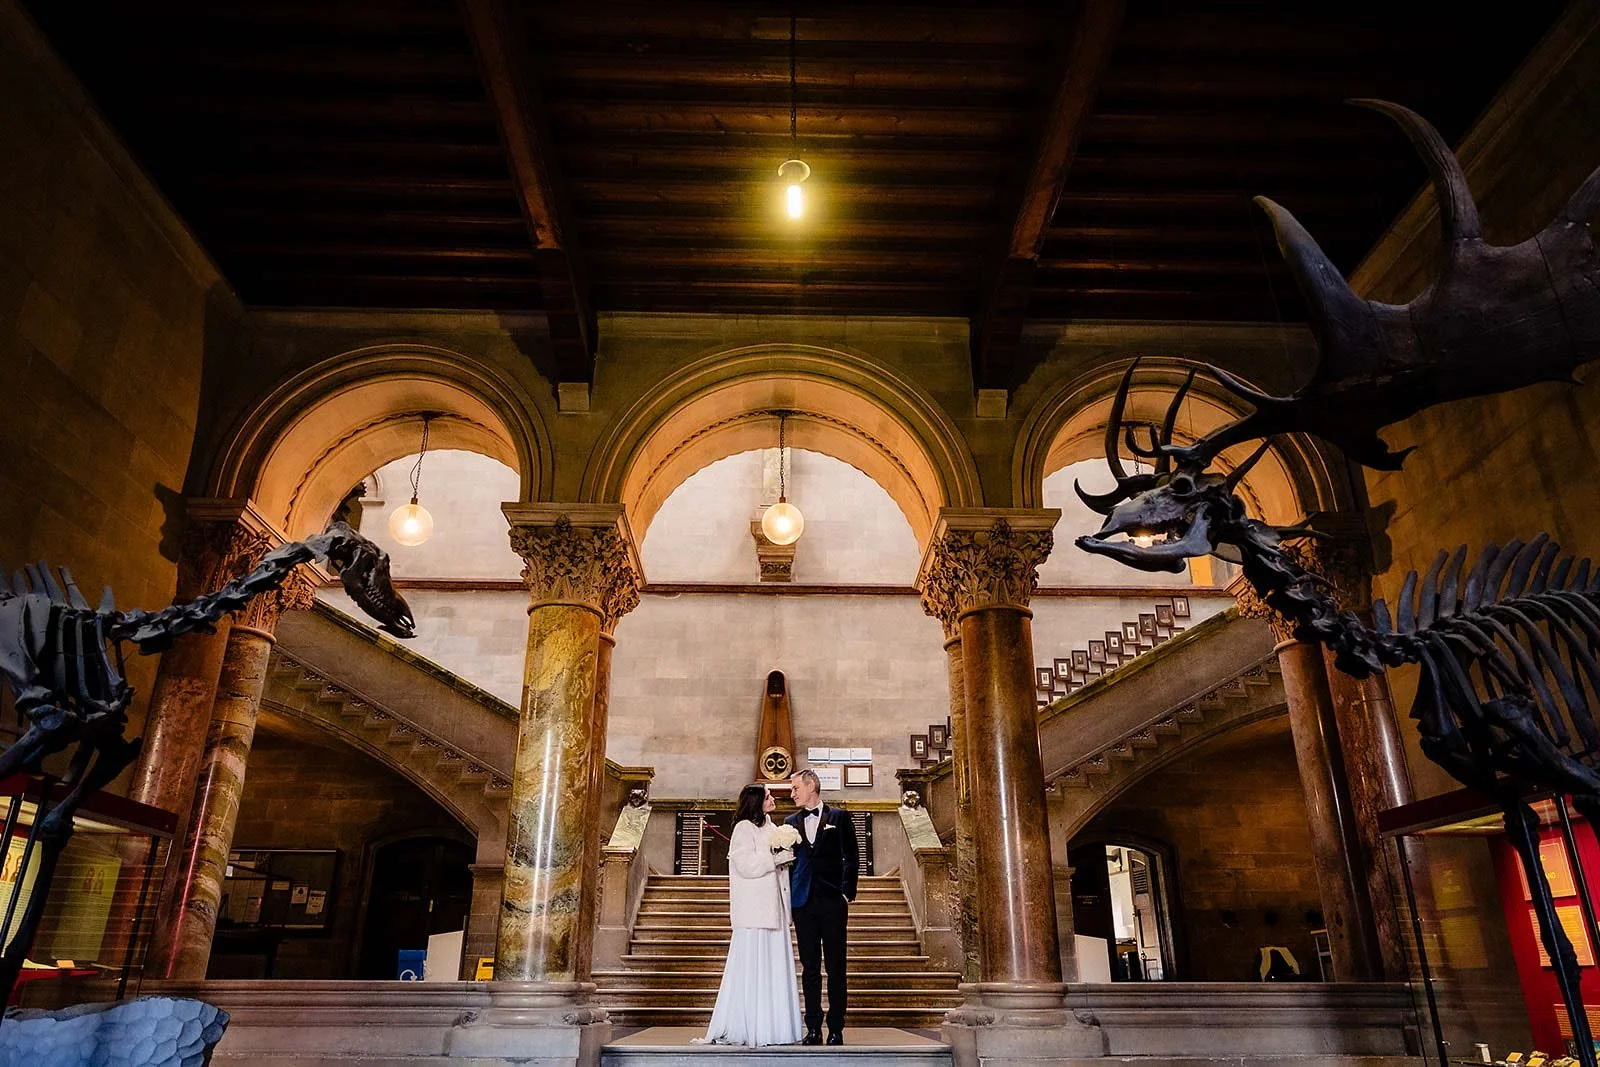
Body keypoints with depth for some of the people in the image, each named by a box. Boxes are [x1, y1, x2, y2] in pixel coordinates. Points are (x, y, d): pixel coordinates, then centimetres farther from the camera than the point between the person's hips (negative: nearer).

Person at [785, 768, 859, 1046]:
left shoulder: (839, 817, 3)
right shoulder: (791, 822, 12)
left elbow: (851, 857, 0)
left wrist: (847, 895, -7)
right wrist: (788, 897, 4)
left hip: (832, 901, -3)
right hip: (803, 904, 3)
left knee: (836, 968, 2)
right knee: (809, 968, 6)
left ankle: (836, 1029, 9)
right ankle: (813, 1029, 13)